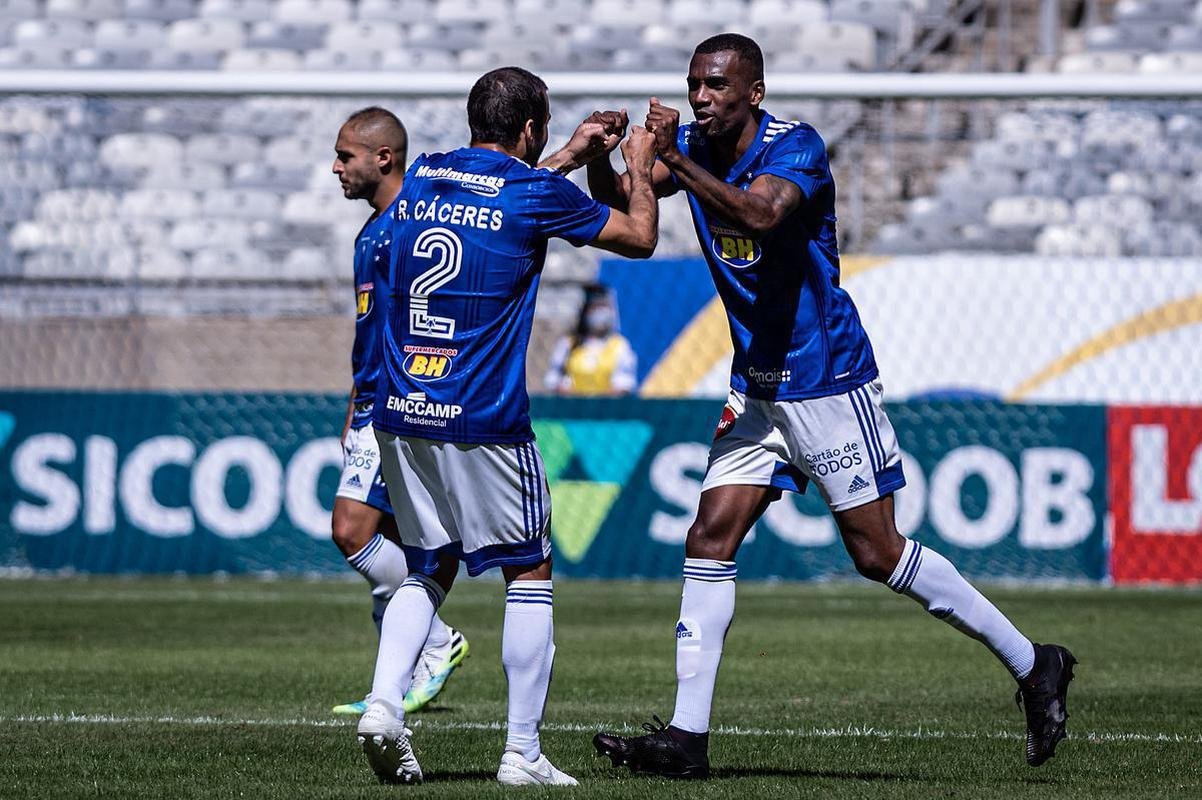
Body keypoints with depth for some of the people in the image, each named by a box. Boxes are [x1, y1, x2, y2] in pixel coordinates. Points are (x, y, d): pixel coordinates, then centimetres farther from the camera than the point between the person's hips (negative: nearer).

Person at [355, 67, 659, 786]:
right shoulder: (537, 194, -5)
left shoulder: (422, 178, 11)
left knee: (430, 570, 18)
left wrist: (569, 158, 39)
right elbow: (640, 239, 8)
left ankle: (385, 701, -4)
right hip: (483, 421, -5)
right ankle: (523, 753, 4)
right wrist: (640, 167, 24)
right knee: (530, 573, 8)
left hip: (401, 414, 5)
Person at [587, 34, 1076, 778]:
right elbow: (616, 202, -4)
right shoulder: (693, 145, 4)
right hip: (757, 390, 7)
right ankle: (688, 735, -2)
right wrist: (601, 157, -24)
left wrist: (677, 161, -43)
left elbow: (758, 214, -35)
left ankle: (1033, 665, 8)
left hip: (827, 379, -7)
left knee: (878, 553, -5)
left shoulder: (795, 145, -17)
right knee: (711, 540, -3)